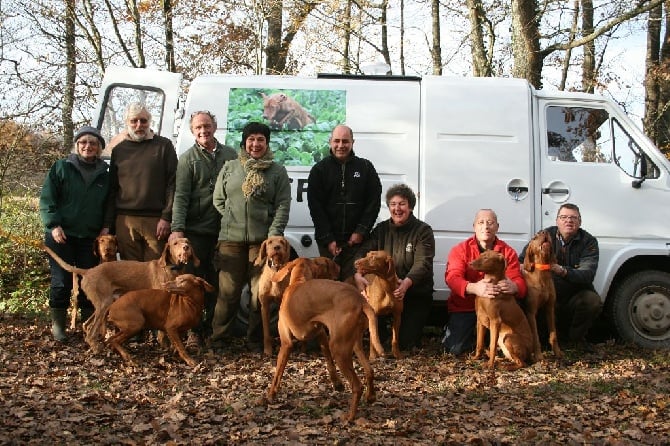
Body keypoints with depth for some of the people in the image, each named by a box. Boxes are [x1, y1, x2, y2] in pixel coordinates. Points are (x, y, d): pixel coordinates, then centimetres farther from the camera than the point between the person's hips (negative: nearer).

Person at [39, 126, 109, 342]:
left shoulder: (104, 175, 11)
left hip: (91, 237, 3)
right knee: (61, 281, -2)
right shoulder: (61, 168, 1)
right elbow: (47, 200, -3)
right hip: (61, 235, -3)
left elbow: (108, 206, 15)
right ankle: (57, 324, 11)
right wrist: (53, 225, -13)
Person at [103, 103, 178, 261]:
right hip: (125, 221, 3)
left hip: (156, 220, -2)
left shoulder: (164, 145, 6)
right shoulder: (119, 150, 14)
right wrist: (107, 224, 7)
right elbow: (112, 190, 15)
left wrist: (166, 217, -8)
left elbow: (172, 184, 0)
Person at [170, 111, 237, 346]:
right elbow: (180, 196, -7)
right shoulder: (188, 159, 1)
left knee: (217, 281, 8)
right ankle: (195, 329, 9)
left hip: (224, 229, 3)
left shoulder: (230, 155, 10)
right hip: (196, 229, -2)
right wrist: (177, 228, -18)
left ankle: (213, 327, 18)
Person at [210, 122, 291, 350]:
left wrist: (273, 235, -9)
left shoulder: (277, 171, 7)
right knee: (228, 291, 0)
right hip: (231, 238, 1)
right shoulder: (229, 168, 11)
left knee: (260, 292, 2)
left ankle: (255, 339, 13)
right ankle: (218, 338, 11)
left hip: (262, 240, -1)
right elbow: (218, 200, 15)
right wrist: (233, 220, 5)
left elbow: (282, 206, 0)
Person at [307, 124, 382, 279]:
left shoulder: (366, 167, 7)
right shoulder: (319, 170, 6)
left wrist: (361, 232, -5)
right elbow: (315, 207, 1)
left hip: (357, 239, 0)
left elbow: (374, 202, 4)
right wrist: (327, 239, -7)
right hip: (327, 241, 0)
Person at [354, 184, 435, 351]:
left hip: (416, 293, -3)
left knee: (406, 342, -12)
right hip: (385, 289, 3)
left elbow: (423, 263, -21)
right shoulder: (381, 229, 5)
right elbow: (363, 251, -7)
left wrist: (406, 283, -41)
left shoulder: (423, 230, -8)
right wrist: (357, 274, -30)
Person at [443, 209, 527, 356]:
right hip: (464, 307, -2)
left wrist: (513, 287, -39)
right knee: (455, 349, -17)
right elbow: (452, 278, -21)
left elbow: (519, 281, -10)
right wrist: (474, 288, -44)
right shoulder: (460, 250, -6)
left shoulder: (508, 252, -1)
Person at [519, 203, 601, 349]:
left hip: (576, 293, 0)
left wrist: (563, 271, -40)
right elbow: (523, 259, 0)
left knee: (593, 302, -31)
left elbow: (587, 274, -20)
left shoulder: (589, 242, -5)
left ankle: (576, 336, 2)